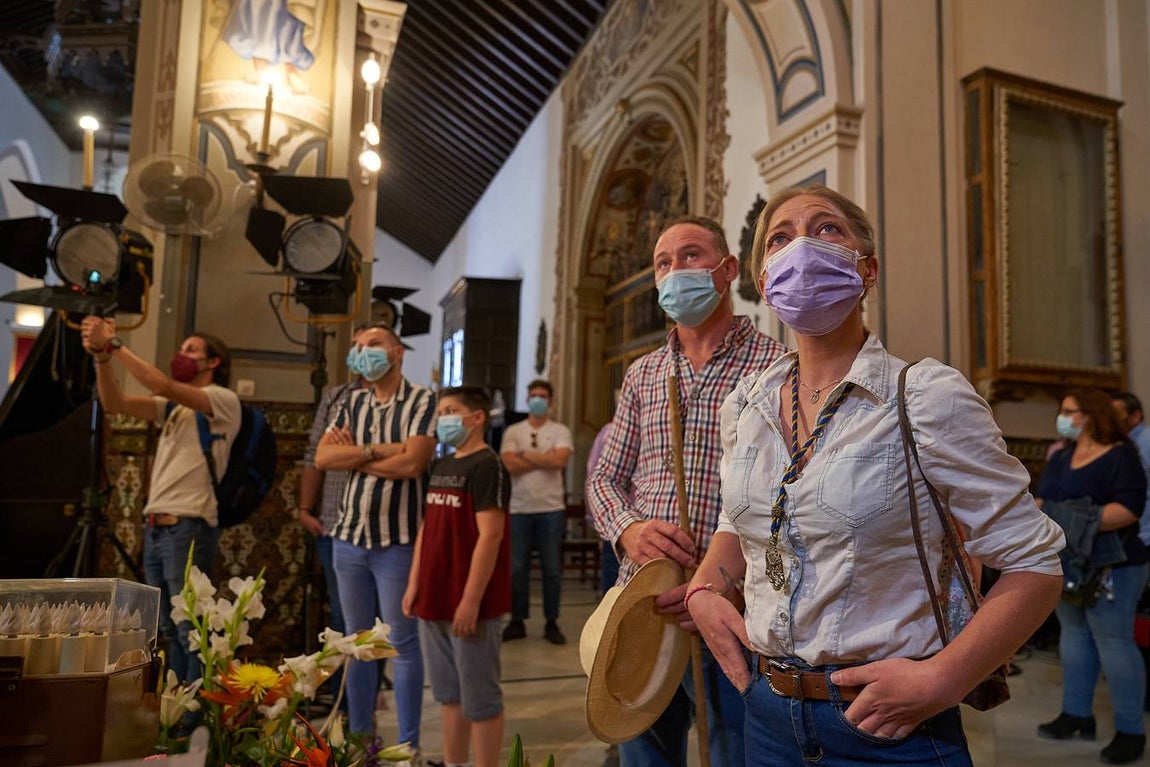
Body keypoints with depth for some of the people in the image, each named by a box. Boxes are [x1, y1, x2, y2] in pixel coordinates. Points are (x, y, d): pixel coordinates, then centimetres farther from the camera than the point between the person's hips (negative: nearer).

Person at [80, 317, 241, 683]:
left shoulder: (224, 400, -3)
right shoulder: (172, 406, 19)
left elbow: (164, 385, -17)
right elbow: (115, 403, 7)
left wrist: (115, 344, -14)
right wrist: (102, 356, -7)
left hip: (188, 528, -8)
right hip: (155, 527, 8)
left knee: (191, 631, -5)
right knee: (170, 631, 13)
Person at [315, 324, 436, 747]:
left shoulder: (422, 401, -5)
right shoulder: (352, 403, 12)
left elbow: (412, 462, -18)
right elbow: (322, 457, 0)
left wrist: (352, 456, -5)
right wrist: (376, 449, -12)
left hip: (397, 540, -5)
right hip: (348, 537, 5)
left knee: (402, 642, 2)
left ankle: (408, 745, 15)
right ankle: (360, 738, 28)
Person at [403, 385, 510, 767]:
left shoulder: (487, 466, -13)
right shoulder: (440, 466, 12)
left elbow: (490, 536, -19)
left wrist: (471, 600, -21)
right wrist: (414, 585, 12)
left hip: (469, 604, -8)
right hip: (435, 600, 9)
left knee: (479, 696, 4)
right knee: (448, 693, 19)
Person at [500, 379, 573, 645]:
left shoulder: (560, 431, 4)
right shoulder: (513, 431, 7)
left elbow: (560, 460, -14)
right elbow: (510, 464, -9)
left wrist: (528, 455, -6)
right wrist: (546, 459, -8)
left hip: (551, 509, -1)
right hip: (519, 509, 1)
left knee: (552, 569, 5)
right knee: (517, 568, 6)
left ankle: (552, 624, 16)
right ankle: (517, 622, 17)